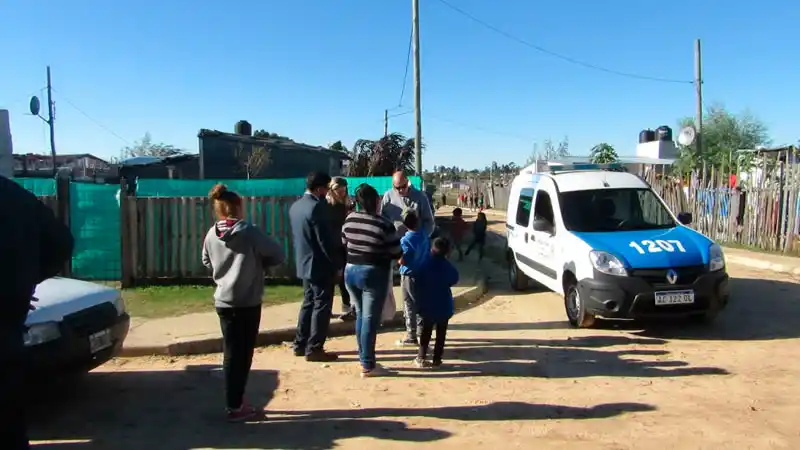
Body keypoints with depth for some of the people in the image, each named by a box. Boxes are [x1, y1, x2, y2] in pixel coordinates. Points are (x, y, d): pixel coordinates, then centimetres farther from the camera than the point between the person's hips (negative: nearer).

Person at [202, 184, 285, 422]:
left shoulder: (211, 234, 1)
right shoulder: (248, 231, -14)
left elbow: (207, 262, 17)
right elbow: (278, 254, -9)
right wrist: (259, 264, 5)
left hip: (223, 302, 5)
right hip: (247, 303, -5)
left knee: (230, 353, 14)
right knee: (243, 354, 5)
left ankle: (233, 403, 23)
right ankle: (235, 407, 12)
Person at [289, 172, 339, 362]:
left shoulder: (295, 206, 8)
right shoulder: (318, 207, -19)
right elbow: (325, 241, -19)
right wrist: (336, 265, -12)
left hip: (304, 263, 9)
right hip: (320, 265, -9)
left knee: (308, 302, 17)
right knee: (321, 306, 0)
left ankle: (300, 345, 23)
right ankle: (314, 349, 4)